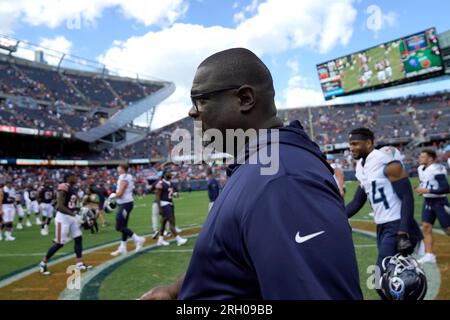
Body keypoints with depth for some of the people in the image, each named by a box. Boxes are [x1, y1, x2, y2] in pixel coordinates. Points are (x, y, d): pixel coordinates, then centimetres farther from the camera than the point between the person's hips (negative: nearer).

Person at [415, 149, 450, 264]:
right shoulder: (421, 169, 6)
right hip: (427, 201, 8)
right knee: (426, 227, 0)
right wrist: (421, 190, 6)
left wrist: (427, 190, -28)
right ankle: (429, 255, 4)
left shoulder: (437, 169, -21)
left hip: (440, 202, -8)